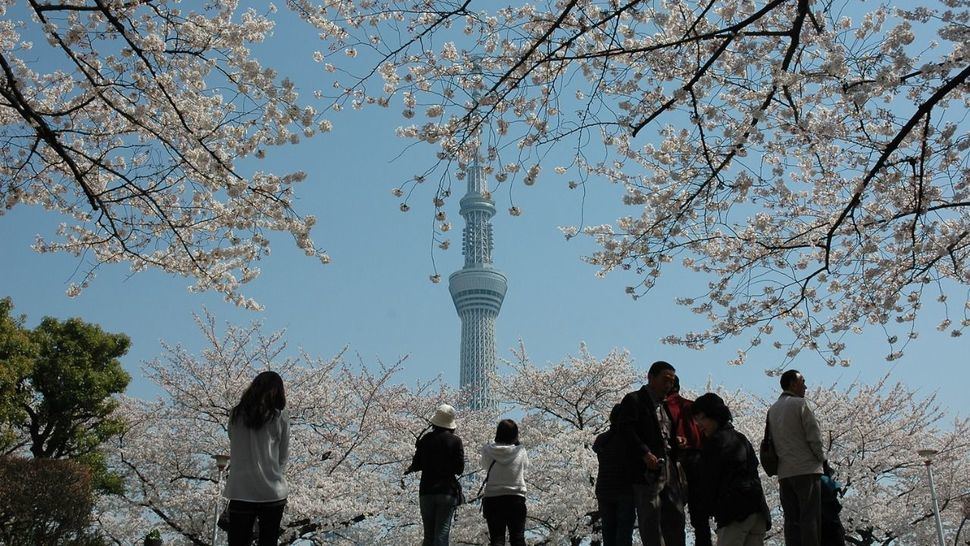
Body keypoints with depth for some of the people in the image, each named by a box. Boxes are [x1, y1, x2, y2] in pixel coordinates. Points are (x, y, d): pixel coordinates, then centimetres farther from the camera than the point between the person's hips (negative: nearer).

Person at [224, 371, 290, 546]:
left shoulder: (235, 415, 3)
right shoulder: (280, 418, -4)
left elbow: (234, 447, 11)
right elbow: (283, 457, 3)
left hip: (240, 492, 2)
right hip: (272, 492, -1)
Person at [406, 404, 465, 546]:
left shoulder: (425, 439, 1)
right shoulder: (455, 441, -5)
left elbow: (416, 465, 4)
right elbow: (459, 469, -4)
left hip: (426, 491, 2)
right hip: (448, 491, -2)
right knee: (442, 533, -2)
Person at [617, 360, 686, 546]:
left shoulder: (665, 405, 23)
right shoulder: (634, 400, -2)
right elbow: (626, 429, -14)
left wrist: (678, 444, 11)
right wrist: (645, 454, -22)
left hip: (669, 471, 8)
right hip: (647, 471, -8)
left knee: (676, 520, 6)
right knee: (651, 525, -4)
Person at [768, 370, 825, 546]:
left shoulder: (772, 410, 15)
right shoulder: (800, 404, -5)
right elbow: (814, 437, -9)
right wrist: (821, 459, 6)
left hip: (784, 472, 6)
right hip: (806, 469, -6)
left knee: (791, 519, 5)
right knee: (810, 518, -7)